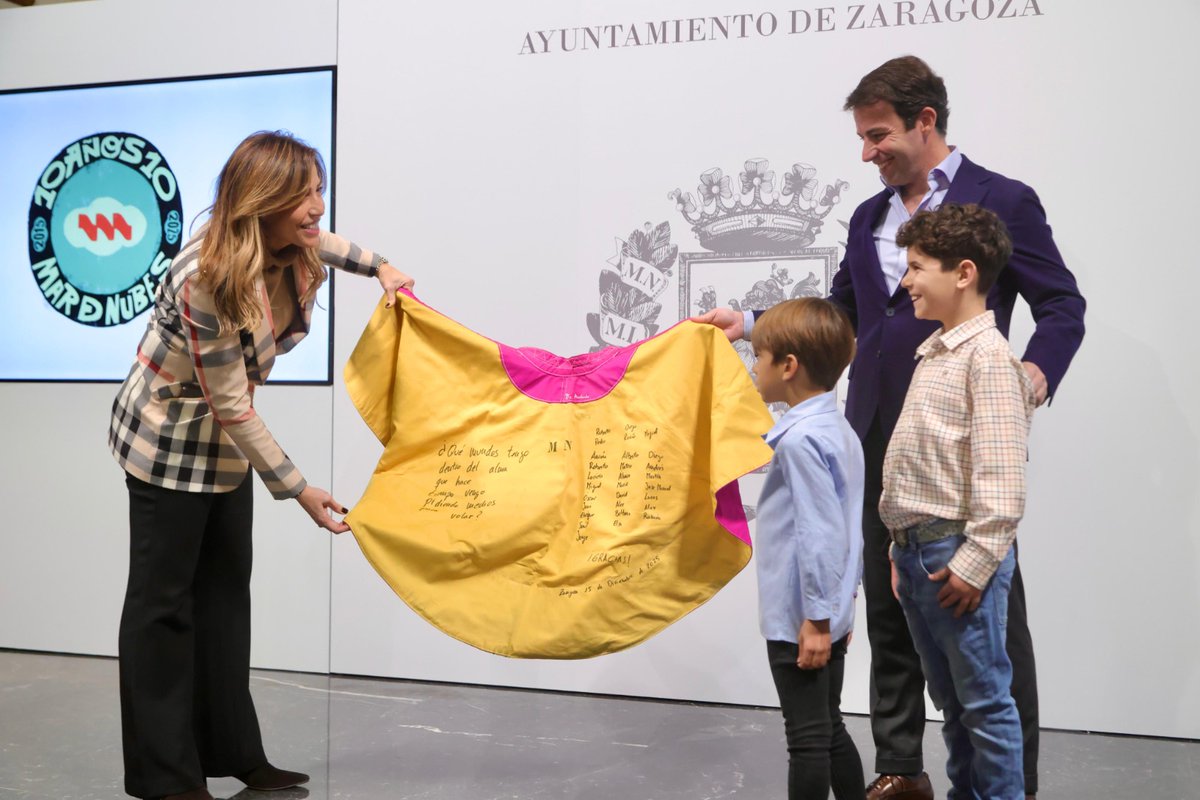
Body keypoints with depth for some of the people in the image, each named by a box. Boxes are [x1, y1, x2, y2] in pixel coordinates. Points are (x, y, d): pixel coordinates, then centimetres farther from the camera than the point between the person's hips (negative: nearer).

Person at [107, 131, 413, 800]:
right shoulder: (208, 282, -33)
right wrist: (298, 489, -22)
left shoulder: (290, 249, -10)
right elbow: (232, 408, -27)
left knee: (225, 593, 10)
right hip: (170, 443, -8)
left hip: (226, 441, 8)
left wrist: (379, 266, 7)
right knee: (164, 600, -1)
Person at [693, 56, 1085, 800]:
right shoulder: (869, 217, 14)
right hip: (880, 443, 6)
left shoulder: (1003, 201, -5)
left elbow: (1064, 306, -5)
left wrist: (1037, 371, -24)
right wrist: (751, 323, 9)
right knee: (890, 610, 12)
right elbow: (840, 314, 20)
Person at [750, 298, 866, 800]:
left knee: (807, 739, 0)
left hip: (799, 621, -9)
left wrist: (816, 617, -19)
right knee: (830, 730, 18)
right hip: (830, 614, 9)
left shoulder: (800, 438, -20)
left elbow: (819, 533, -23)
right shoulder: (839, 429, 9)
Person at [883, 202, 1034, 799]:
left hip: (958, 553, -9)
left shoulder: (987, 355, -13)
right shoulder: (934, 352, 15)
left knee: (983, 697, 1)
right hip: (916, 549, 9)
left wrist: (974, 563, -19)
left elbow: (999, 475, -19)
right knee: (949, 697, 18)